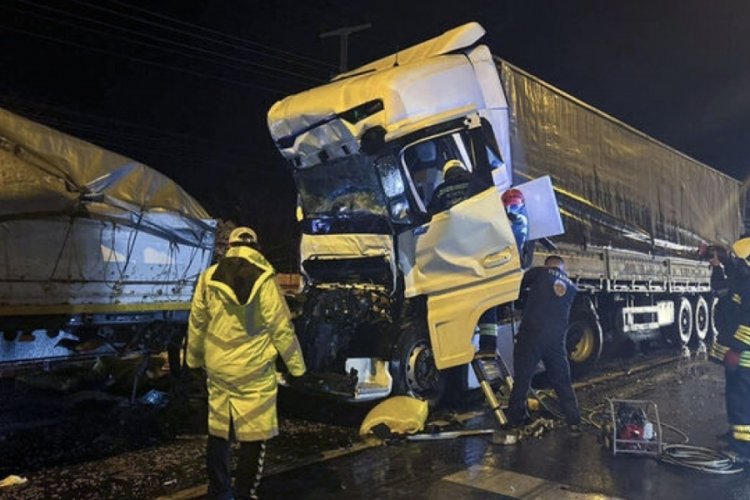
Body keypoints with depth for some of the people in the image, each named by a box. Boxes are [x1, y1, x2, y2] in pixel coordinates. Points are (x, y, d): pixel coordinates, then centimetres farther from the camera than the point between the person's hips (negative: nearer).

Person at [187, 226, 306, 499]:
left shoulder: (209, 276, 1)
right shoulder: (263, 278, -12)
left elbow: (197, 322, 8)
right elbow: (281, 327, -11)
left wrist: (195, 357, 22)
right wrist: (296, 365, -1)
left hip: (217, 368, 5)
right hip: (254, 370, -5)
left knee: (218, 432, 18)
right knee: (253, 436, 5)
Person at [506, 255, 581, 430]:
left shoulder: (540, 272, 4)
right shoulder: (571, 286, 17)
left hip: (531, 334, -3)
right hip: (556, 338, 4)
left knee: (522, 378, 5)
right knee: (562, 382, 15)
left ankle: (515, 418, 10)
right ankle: (574, 420, 16)